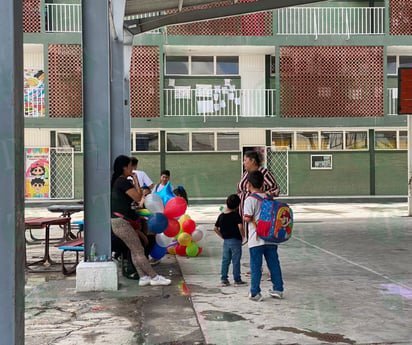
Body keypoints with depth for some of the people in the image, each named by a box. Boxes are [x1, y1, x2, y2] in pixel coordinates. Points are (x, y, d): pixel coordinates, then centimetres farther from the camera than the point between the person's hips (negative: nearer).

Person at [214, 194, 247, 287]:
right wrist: (243, 236, -11)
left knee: (225, 261, 12)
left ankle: (224, 279, 14)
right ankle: (237, 280, 8)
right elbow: (240, 227, -26)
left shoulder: (221, 216, 5)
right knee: (236, 261, 2)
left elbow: (215, 228, 9)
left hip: (226, 241, 5)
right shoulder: (236, 215, -13)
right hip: (235, 241, -5)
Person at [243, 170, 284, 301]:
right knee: (274, 264, 13)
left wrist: (244, 218, 5)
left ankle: (255, 293, 6)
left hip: (256, 240, -5)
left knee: (255, 266, 2)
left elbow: (247, 218, -16)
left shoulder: (250, 199, -10)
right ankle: (278, 289, 20)